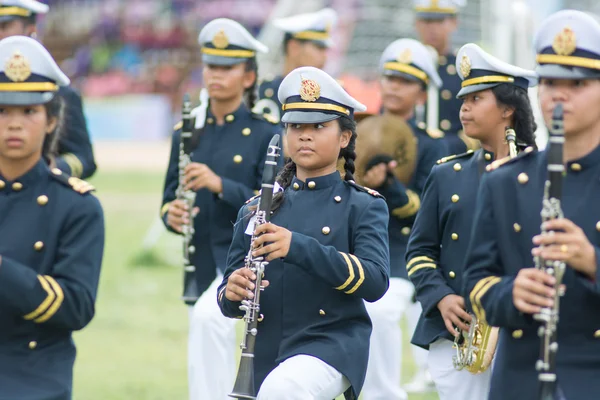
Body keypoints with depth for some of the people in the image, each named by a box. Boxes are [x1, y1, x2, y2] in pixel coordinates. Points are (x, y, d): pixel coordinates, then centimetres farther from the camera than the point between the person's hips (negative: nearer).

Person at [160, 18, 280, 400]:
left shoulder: (266, 135, -6)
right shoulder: (188, 133, 8)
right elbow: (171, 196, 12)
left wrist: (220, 185, -26)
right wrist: (171, 214, -13)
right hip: (203, 262, 6)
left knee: (207, 317, -30)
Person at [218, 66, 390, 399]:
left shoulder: (364, 206, 0)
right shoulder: (257, 209, 11)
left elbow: (375, 282, -16)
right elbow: (230, 304, 12)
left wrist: (299, 247, -27)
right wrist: (232, 292, -13)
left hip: (333, 347, -5)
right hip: (267, 355, 5)